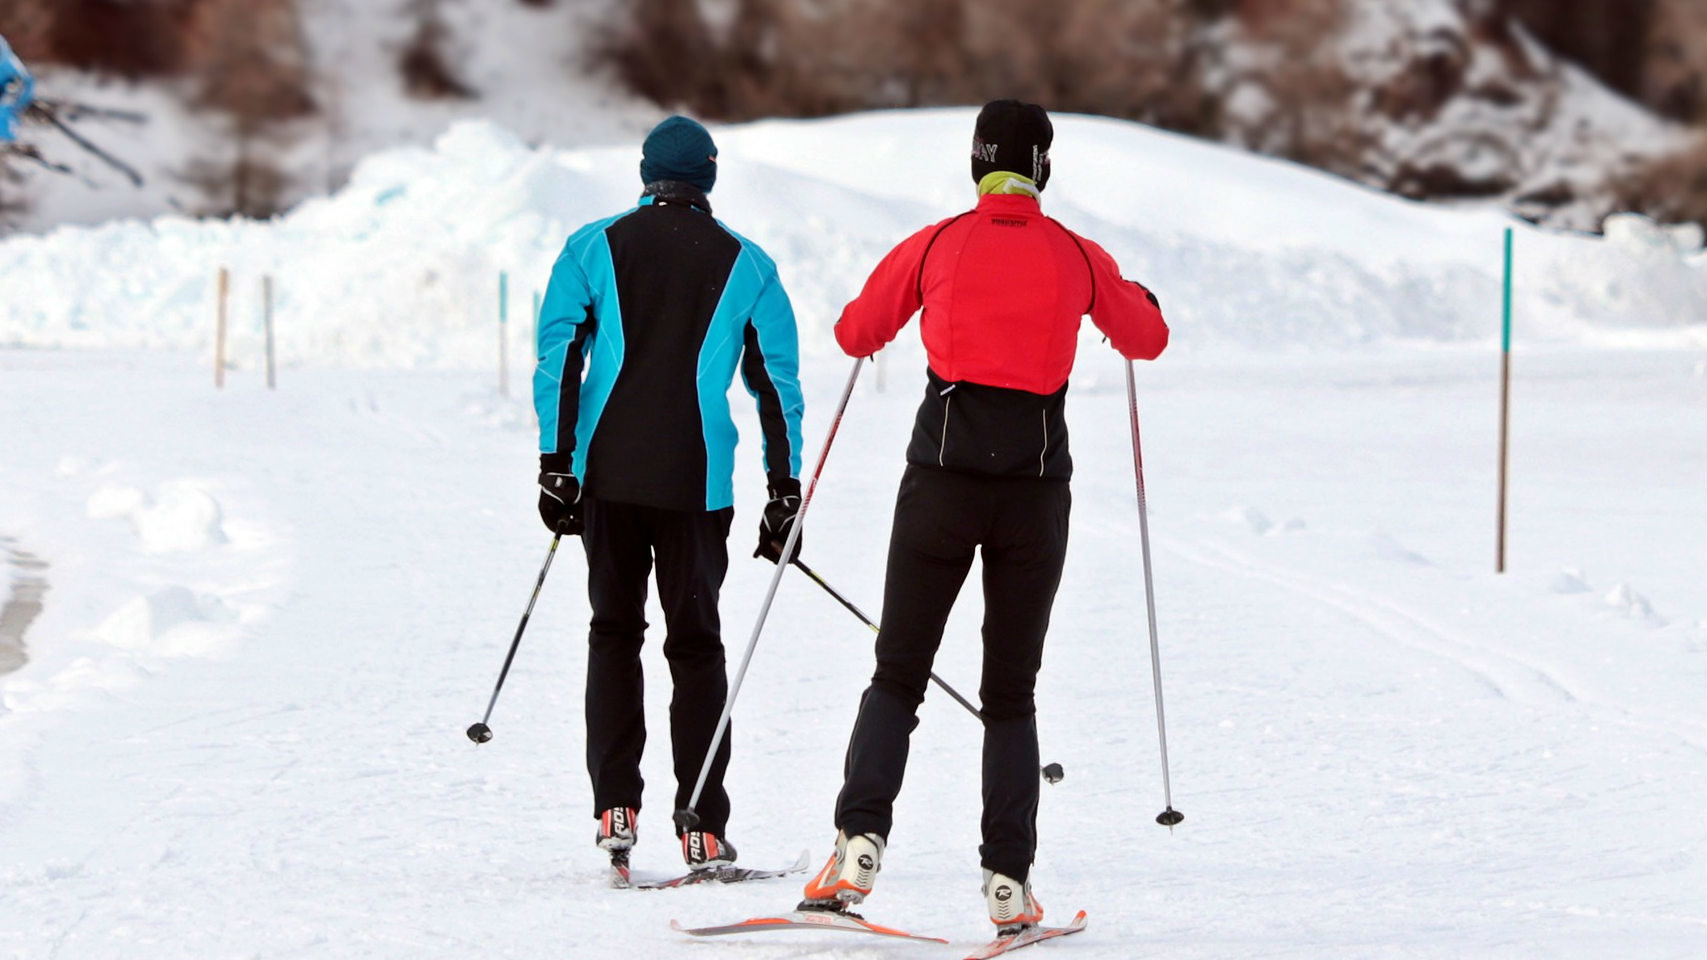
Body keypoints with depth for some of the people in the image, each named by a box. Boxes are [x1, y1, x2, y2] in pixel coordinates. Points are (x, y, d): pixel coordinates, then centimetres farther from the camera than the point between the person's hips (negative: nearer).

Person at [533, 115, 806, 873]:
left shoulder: (593, 249, 6)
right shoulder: (748, 266, 7)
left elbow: (559, 355, -2)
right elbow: (778, 383, 5)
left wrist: (556, 463, -1)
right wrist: (783, 492, 8)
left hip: (608, 471, 1)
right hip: (697, 480, -1)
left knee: (614, 632, 14)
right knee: (695, 644, 4)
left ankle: (615, 806, 2)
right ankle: (702, 830, -3)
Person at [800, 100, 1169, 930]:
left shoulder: (934, 247, 0)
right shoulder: (1078, 258, 2)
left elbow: (856, 335, 12)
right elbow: (1147, 340, 18)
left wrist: (877, 314, 35)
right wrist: (1133, 300, 40)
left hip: (941, 480, -1)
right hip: (1037, 488, 1)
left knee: (897, 677, 8)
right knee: (1010, 694, 9)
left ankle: (861, 838, -12)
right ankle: (1008, 879, 0)